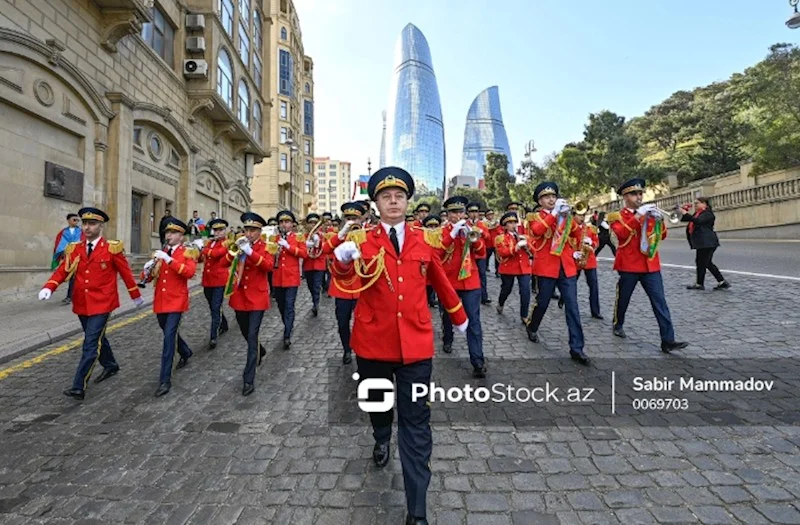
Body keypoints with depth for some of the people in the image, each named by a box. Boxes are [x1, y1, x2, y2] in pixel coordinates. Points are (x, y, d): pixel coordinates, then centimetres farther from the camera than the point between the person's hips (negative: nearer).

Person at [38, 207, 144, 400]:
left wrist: (136, 295, 5)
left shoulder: (112, 248, -8)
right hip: (82, 303, 6)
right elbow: (62, 271, -1)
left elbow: (126, 273, -2)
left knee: (90, 343, -8)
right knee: (97, 338, 19)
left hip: (102, 304, -5)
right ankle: (111, 366, 40)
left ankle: (78, 387, -4)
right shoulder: (74, 249, 5)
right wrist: (48, 288, -21)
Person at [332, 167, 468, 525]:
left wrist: (458, 316, 24)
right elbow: (346, 282, -20)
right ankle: (382, 440, 59)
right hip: (373, 342, 0)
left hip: (416, 344, 0)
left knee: (416, 423, 3)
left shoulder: (422, 240, 2)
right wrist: (342, 260, -43)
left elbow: (439, 281, 15)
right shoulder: (363, 240, -4)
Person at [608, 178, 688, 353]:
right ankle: (618, 326, 34)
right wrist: (638, 216, -27)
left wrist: (659, 219, -10)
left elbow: (662, 236, 7)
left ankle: (668, 340, -4)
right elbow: (622, 234, -21)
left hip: (651, 265, 4)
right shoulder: (618, 216, -2)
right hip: (629, 266, -4)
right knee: (623, 299, 11)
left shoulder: (648, 214, 13)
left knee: (660, 302, -4)